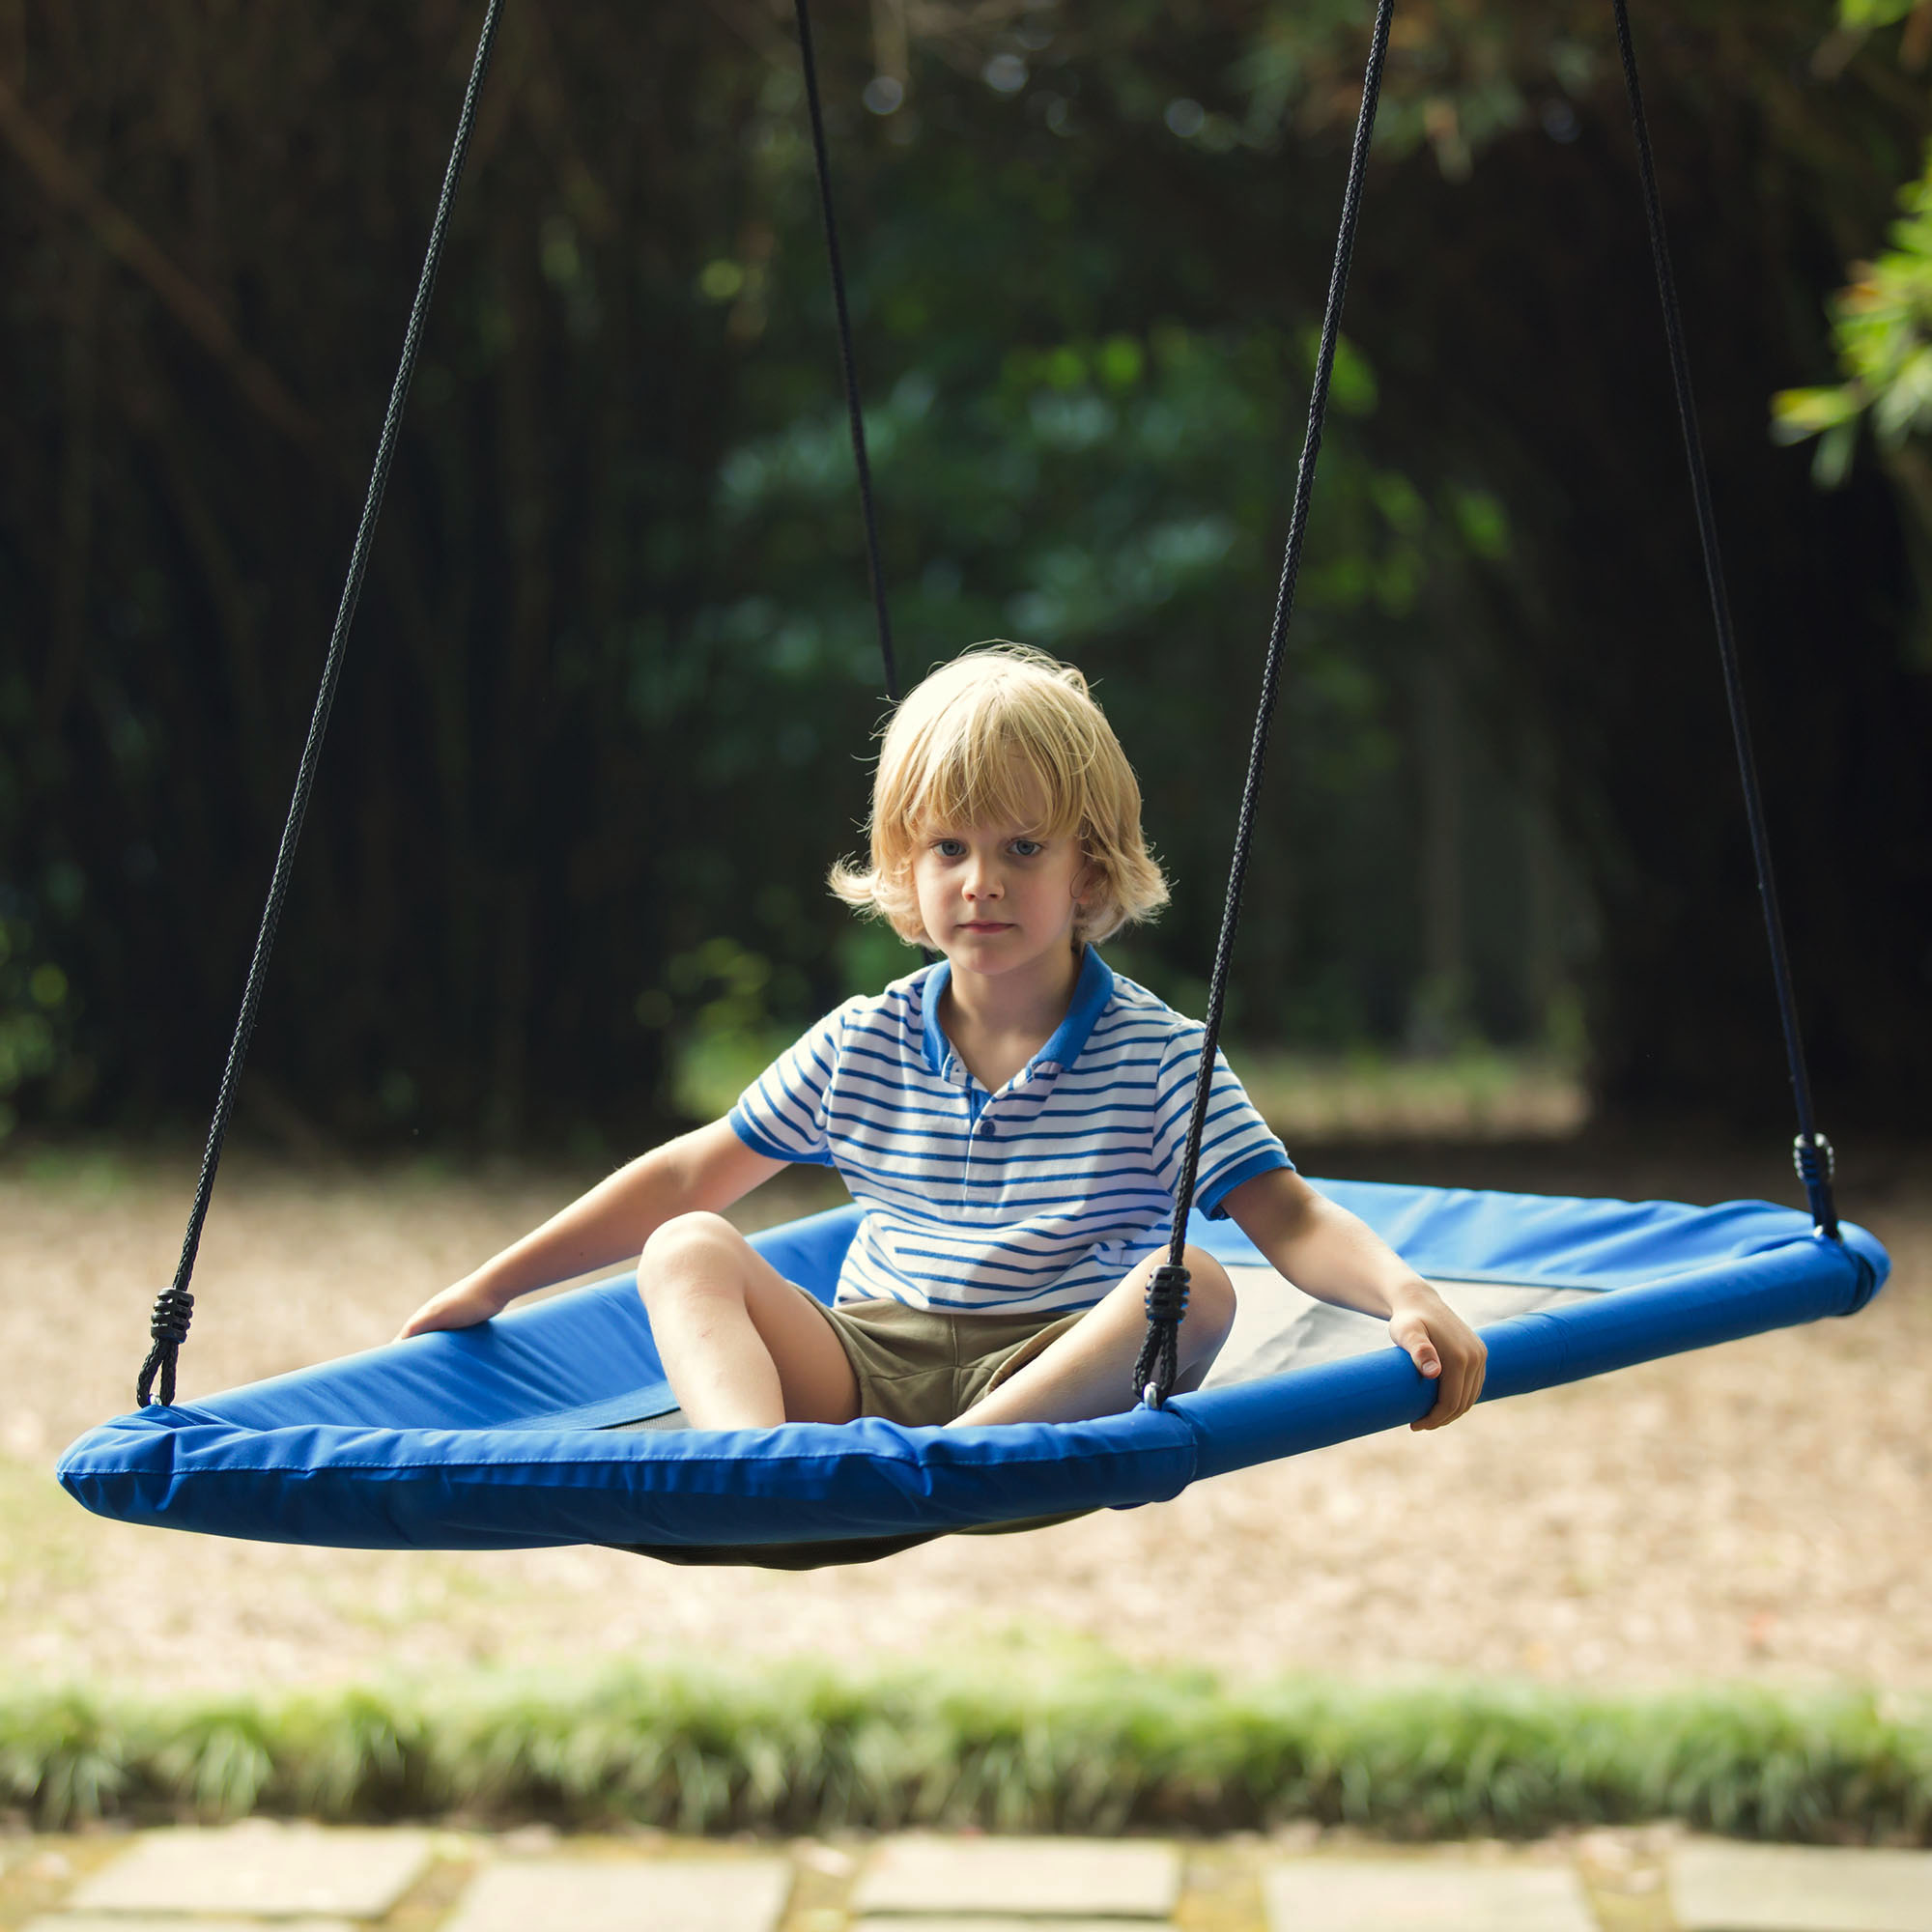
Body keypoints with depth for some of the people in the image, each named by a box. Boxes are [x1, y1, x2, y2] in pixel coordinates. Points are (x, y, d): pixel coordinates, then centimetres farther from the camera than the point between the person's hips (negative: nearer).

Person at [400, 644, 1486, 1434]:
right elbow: (687, 1175, 17)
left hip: (1054, 1373, -3)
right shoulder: (863, 1046, 10)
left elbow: (1291, 1220, -7)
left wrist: (1406, 1295, -29)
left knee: (1189, 1283, -30)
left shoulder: (1156, 1056, 0)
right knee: (687, 1251, -16)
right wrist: (492, 1285, 15)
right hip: (861, 1366, 3)